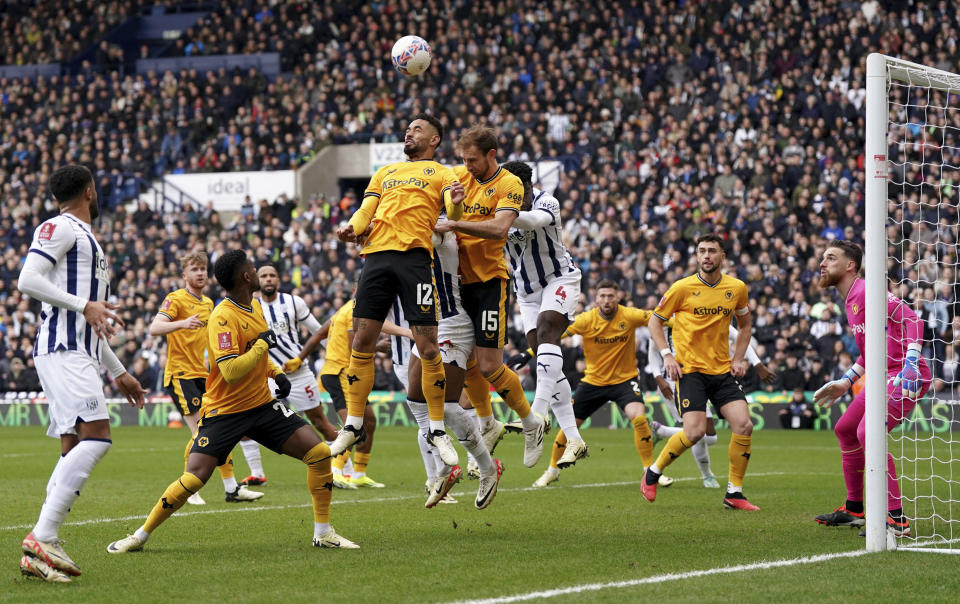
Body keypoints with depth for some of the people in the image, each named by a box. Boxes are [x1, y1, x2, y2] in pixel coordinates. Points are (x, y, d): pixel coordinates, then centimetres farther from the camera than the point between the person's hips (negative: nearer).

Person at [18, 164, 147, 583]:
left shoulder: (87, 240, 28)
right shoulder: (60, 228, -1)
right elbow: (28, 281, -15)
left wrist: (118, 373, 30)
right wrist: (85, 306, -17)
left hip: (80, 355, 10)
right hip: (61, 349, -10)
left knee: (75, 448, 3)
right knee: (96, 436, -21)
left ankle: (44, 548, 0)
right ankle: (41, 538, -25)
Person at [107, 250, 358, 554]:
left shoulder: (255, 306, 7)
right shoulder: (223, 317, -20)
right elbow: (231, 371, -30)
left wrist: (276, 373, 11)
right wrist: (262, 344, -22)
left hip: (262, 404, 7)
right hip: (224, 411, -7)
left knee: (319, 453, -5)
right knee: (193, 478, -15)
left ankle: (323, 533, 6)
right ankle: (140, 535, 4)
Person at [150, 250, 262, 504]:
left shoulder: (208, 303, 16)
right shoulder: (176, 299, -9)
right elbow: (154, 328, -25)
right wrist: (181, 323, -41)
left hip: (202, 375, 8)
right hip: (180, 375, -8)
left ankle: (231, 488, 11)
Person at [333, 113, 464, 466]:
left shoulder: (441, 173, 14)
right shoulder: (385, 172, 28)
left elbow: (452, 212, -2)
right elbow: (367, 209, 20)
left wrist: (455, 204, -27)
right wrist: (353, 228, -3)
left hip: (414, 255, -4)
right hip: (377, 256, 4)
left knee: (428, 346, -9)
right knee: (361, 342, 0)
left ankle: (437, 430, 1)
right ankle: (353, 426, 10)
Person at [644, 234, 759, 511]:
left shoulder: (737, 288, 4)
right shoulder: (682, 288, -6)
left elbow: (744, 324, 20)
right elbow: (655, 322, 4)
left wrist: (738, 359, 8)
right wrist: (667, 355, -9)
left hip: (723, 371, 4)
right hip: (689, 369, -4)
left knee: (744, 425, -11)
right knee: (695, 431, -17)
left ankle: (734, 493, 1)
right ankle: (653, 472, 8)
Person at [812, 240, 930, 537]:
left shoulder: (867, 292, -15)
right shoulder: (851, 301, 17)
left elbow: (912, 318, -23)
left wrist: (911, 362, -32)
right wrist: (845, 383, 27)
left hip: (905, 375, -11)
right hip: (884, 377, 11)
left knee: (867, 433, -25)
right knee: (845, 429, 18)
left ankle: (897, 519, -23)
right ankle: (854, 510, 31)